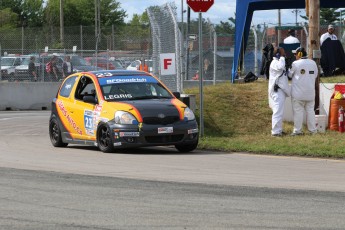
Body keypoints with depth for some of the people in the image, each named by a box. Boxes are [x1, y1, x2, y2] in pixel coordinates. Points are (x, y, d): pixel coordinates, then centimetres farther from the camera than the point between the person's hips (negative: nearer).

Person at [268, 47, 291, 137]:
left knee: (279, 111, 15)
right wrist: (282, 57, -22)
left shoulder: (278, 62, 20)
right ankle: (275, 131, -13)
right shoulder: (274, 63, -12)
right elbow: (280, 67, -36)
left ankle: (278, 129, 22)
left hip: (281, 90, 11)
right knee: (278, 111, -12)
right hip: (277, 91, -11)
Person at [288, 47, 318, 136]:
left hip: (298, 92, -5)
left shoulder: (295, 63, -11)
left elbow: (290, 74, 0)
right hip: (310, 92, 5)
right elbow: (315, 75, 12)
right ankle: (313, 129, 13)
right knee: (310, 110, 12)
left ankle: (297, 130, 1)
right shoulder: (313, 63, 5)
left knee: (298, 111, 0)